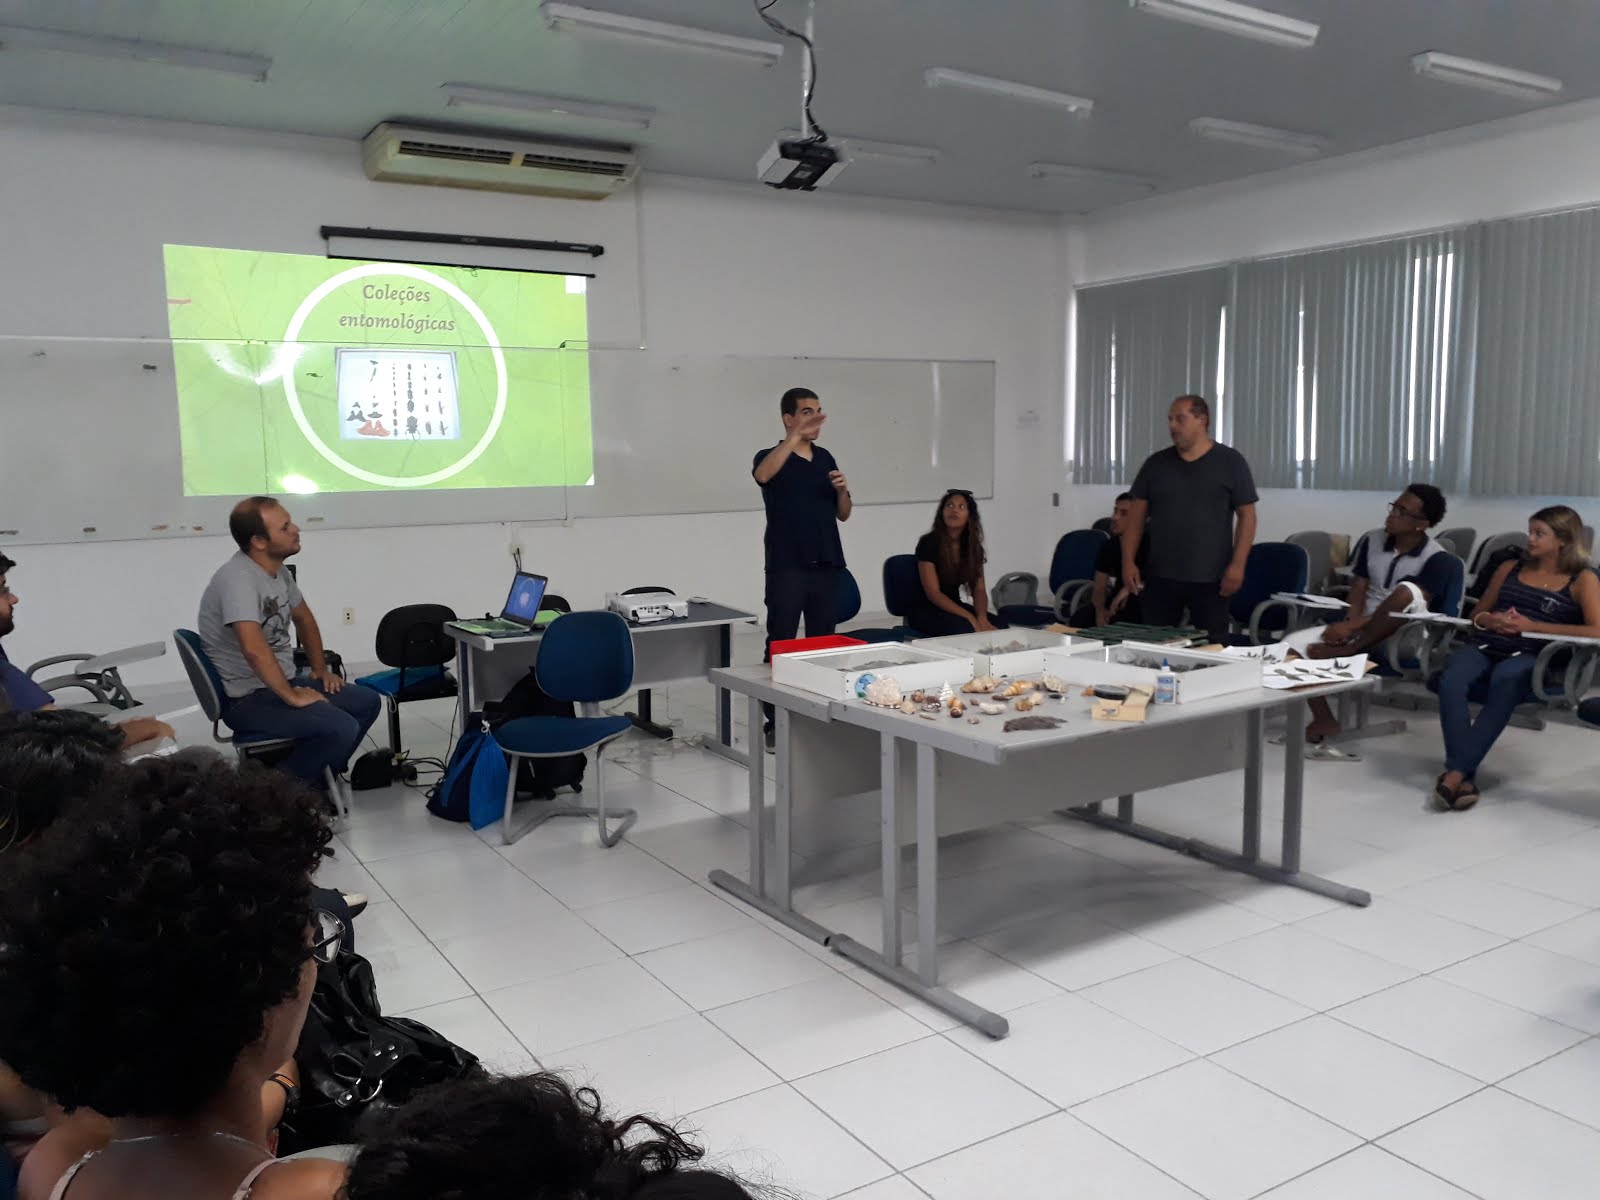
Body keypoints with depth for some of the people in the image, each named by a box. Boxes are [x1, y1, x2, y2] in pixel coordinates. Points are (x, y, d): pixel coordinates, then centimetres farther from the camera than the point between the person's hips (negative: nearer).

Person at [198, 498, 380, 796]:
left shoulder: (279, 571, 6)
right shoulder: (238, 578, -24)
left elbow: (303, 619, 23)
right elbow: (254, 649, -35)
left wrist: (321, 670, 16)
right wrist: (292, 697, -26)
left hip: (281, 683, 10)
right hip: (248, 698, -10)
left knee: (367, 702, 9)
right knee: (341, 729, -25)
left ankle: (314, 783, 14)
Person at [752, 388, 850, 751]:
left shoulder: (826, 458, 14)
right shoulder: (771, 456, -3)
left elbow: (843, 515, 18)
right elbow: (762, 475, -29)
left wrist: (843, 491, -3)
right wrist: (797, 435, -36)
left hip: (826, 565, 5)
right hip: (787, 567, -5)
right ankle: (775, 723, 2)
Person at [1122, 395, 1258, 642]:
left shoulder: (1230, 462, 0)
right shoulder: (1156, 463, 7)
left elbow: (1246, 515, -1)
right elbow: (1136, 515, 8)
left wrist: (1237, 564, -10)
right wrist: (1128, 562, -1)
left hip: (1210, 578, -2)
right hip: (1160, 576, 3)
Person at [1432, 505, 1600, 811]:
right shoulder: (1510, 568, 23)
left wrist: (1532, 626, -10)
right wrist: (1490, 620, 2)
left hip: (1533, 657, -4)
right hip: (1486, 646, 4)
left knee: (1505, 679, -41)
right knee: (1451, 679, -33)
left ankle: (1456, 771, -41)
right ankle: (1466, 775, -37)